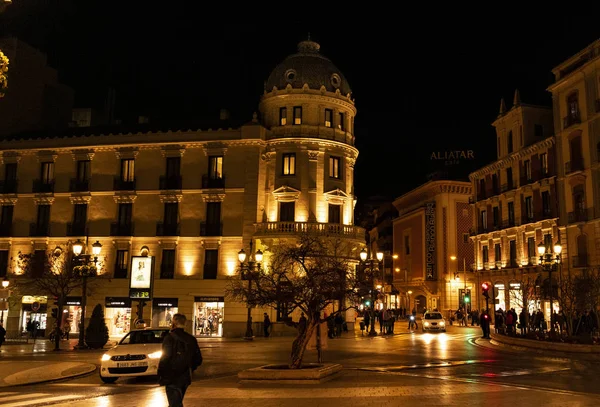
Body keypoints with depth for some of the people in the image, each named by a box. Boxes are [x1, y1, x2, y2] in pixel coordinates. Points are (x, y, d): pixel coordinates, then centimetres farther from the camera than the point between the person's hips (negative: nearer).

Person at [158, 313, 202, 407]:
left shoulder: (170, 338, -14)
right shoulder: (191, 339, 6)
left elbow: (165, 358, -21)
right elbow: (198, 360, 9)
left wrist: (161, 376, -10)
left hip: (172, 379, -7)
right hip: (185, 378, 7)